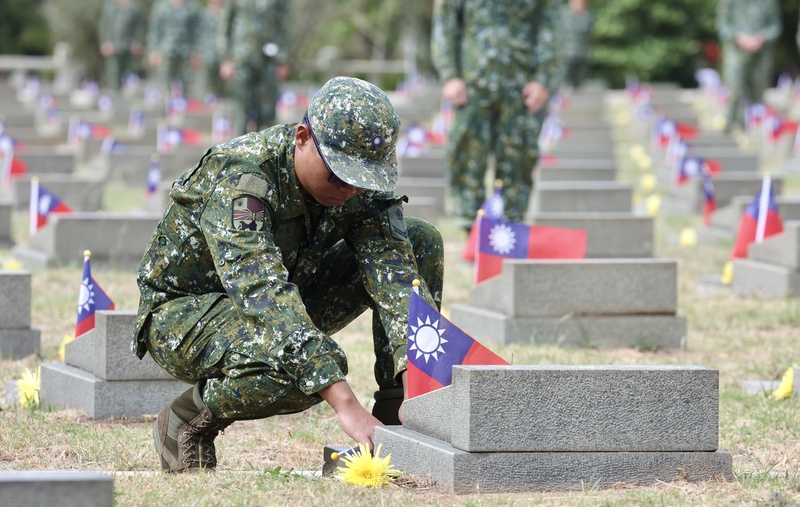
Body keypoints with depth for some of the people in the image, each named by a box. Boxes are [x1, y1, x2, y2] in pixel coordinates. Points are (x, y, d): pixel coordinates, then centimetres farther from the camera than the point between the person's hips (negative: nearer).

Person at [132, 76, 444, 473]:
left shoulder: (364, 187, -13)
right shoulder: (240, 176, -33)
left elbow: (394, 276, -21)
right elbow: (263, 293, -43)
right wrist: (346, 405, -50)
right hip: (182, 312, -7)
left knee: (421, 243, -8)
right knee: (301, 364, -39)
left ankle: (395, 417, -3)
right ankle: (186, 420, -10)